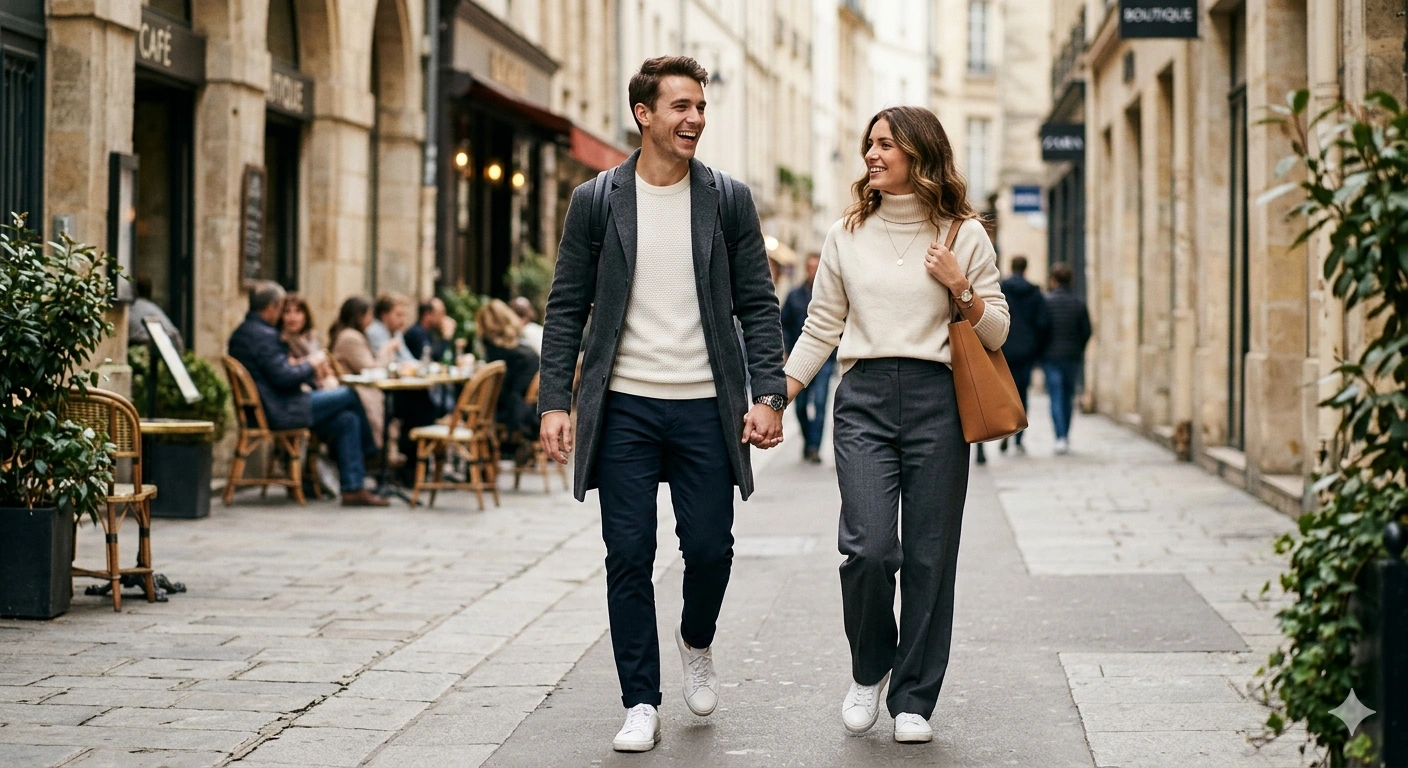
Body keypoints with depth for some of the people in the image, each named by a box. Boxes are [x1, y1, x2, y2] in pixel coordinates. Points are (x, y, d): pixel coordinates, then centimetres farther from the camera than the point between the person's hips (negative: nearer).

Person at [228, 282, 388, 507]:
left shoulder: (241, 334, 15)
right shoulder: (263, 335, -18)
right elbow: (283, 378, -22)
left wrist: (310, 369, 12)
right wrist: (311, 365, -4)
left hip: (266, 410, 11)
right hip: (280, 413, -11)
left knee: (347, 419, 8)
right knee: (349, 395, -3)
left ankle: (353, 488, 6)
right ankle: (371, 454, 15)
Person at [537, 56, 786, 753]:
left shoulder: (729, 200, 4)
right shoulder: (595, 202, 3)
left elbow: (758, 305, 5)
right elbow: (566, 309, 5)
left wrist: (768, 394, -5)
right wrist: (555, 401, -3)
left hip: (705, 408, 1)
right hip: (624, 408, 0)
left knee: (709, 547, 1)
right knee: (629, 558, 0)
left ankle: (696, 642, 33)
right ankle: (641, 704, 10)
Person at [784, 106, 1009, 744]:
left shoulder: (964, 235, 6)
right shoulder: (847, 235, 11)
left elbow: (996, 333, 8)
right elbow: (820, 329, 14)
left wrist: (959, 286, -9)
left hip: (937, 402, -1)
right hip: (864, 400, 1)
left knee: (929, 557, 0)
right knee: (869, 546, -14)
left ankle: (913, 699, 13)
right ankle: (869, 667, 12)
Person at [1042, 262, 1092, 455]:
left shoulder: (1045, 301, -7)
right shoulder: (1079, 303, 1)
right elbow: (1086, 332, 1)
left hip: (1051, 357, -3)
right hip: (1073, 358, 3)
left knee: (1056, 398, -3)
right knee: (1068, 397, 15)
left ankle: (1060, 437, -16)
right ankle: (1066, 436, 22)